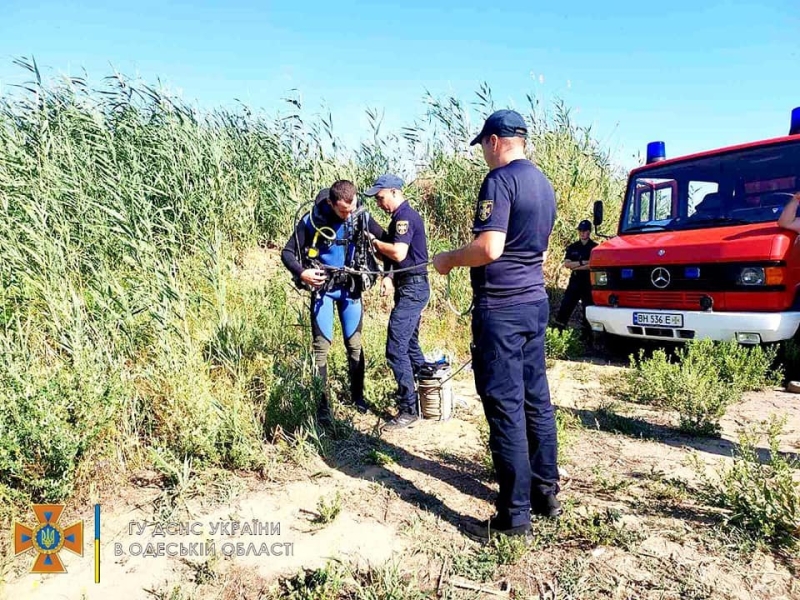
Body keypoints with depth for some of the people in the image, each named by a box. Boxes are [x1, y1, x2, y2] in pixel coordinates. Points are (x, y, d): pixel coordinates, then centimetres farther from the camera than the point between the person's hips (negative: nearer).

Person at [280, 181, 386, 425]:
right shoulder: (312, 220, -16)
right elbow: (287, 252, -8)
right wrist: (301, 272, -27)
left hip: (350, 287, 2)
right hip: (322, 289, -2)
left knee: (354, 343, 8)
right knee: (321, 346, -2)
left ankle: (358, 395, 25)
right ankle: (322, 405, 8)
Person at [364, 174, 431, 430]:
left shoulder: (405, 216, -15)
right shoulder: (401, 216, 16)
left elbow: (398, 253, -27)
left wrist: (374, 242, -12)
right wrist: (389, 277, -2)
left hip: (412, 288, -11)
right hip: (410, 286, 11)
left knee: (396, 348, -11)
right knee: (409, 343, 19)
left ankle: (409, 409, -5)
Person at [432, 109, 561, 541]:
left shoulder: (500, 180, -13)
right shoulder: (543, 183, 15)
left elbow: (489, 249, -22)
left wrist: (449, 259, -6)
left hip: (501, 306, -9)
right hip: (535, 300, 9)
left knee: (505, 408, -4)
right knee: (536, 400, 14)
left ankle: (515, 515, 4)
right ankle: (546, 492, 26)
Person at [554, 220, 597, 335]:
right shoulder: (572, 247, 11)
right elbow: (566, 264, -1)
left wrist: (575, 266, -11)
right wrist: (583, 262, -13)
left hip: (589, 282, -3)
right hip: (575, 281, 3)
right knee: (565, 306, -2)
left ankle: (586, 333, 9)